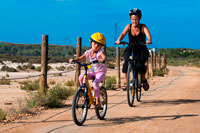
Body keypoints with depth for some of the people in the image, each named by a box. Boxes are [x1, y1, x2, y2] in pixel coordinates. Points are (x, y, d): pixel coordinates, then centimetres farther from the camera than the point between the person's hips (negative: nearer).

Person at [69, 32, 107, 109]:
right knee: (81, 77, -23)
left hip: (100, 72, -5)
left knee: (95, 83, -31)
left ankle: (97, 102, -20)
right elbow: (80, 58, -1)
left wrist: (101, 60, -57)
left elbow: (104, 57, -35)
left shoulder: (100, 52, -14)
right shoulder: (88, 52, 0)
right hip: (91, 71, 5)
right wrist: (74, 60, -21)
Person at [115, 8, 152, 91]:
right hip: (131, 48, 1)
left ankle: (144, 80, 2)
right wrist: (118, 40, -43)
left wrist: (149, 40, -51)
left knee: (141, 64, -26)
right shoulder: (129, 26, -5)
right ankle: (125, 81, -20)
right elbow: (123, 34, -21)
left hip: (142, 49, -1)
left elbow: (148, 34, -27)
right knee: (126, 62, -28)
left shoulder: (143, 27, -9)